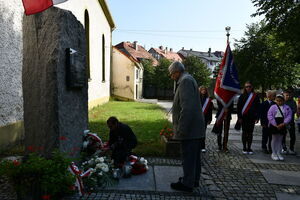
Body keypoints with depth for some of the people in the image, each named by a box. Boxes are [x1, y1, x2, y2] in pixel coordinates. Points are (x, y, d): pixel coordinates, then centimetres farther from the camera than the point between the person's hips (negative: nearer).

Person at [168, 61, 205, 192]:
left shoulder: (185, 81, -16)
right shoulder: (188, 80, 16)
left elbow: (187, 108, -25)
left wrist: (181, 129, -24)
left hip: (189, 128, -10)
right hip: (195, 127, 10)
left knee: (188, 156, 0)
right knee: (194, 155, 18)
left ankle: (187, 183, 12)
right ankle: (194, 180, 31)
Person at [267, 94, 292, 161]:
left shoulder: (287, 108, 5)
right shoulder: (273, 107, -1)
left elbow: (289, 116, -2)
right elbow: (270, 116, -7)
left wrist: (284, 123, -15)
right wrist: (275, 125, -13)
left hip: (282, 125, 2)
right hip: (274, 125, -2)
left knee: (280, 139, 9)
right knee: (274, 139, 5)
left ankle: (279, 153, 18)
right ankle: (274, 153, 13)